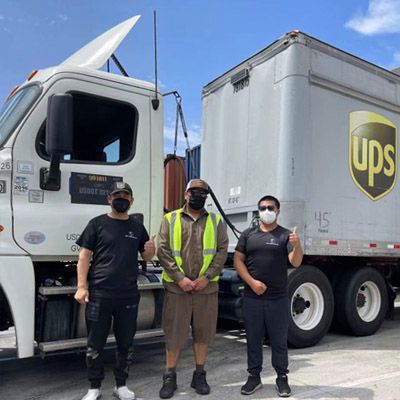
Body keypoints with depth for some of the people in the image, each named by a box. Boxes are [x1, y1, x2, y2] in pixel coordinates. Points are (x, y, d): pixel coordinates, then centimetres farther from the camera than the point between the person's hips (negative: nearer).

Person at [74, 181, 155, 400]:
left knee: (125, 342, 11)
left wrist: (151, 249, -9)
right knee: (95, 343, 6)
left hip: (129, 294, 3)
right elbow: (85, 256, -1)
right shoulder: (98, 223, 0)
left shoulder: (137, 226, 9)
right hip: (99, 293, -3)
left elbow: (146, 257, 15)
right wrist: (81, 286, -9)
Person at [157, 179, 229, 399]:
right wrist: (180, 278, -12)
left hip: (207, 288, 2)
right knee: (174, 332, 5)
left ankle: (199, 375, 27)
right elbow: (163, 250, -4)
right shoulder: (170, 219, 4)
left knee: (203, 332, 10)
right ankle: (170, 377, 22)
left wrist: (207, 277, -11)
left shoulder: (216, 221, 9)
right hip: (176, 287, -1)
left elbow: (222, 251, 1)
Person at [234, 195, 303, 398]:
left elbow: (296, 262, -10)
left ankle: (282, 377, 22)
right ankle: (254, 376, 23)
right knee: (253, 339, 10)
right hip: (252, 297, 2)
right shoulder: (248, 234, 8)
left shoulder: (285, 235, 1)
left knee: (279, 340, 8)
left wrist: (297, 245, -31)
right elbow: (238, 260, 4)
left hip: (278, 298, -1)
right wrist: (252, 282, -9)